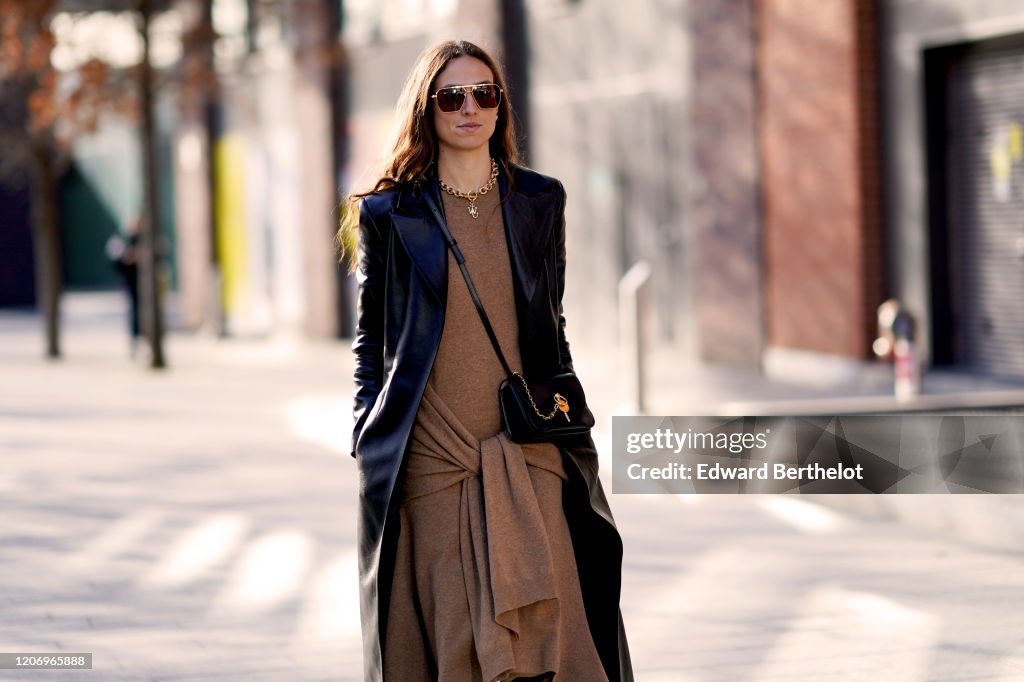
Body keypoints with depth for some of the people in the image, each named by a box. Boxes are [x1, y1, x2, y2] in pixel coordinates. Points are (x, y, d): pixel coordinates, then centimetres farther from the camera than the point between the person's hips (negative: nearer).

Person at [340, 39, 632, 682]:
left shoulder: (539, 201, 10)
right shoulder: (390, 212, 4)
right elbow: (370, 337, 9)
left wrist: (569, 426, 12)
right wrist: (369, 437, 2)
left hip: (528, 454, 2)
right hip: (432, 456, -2)